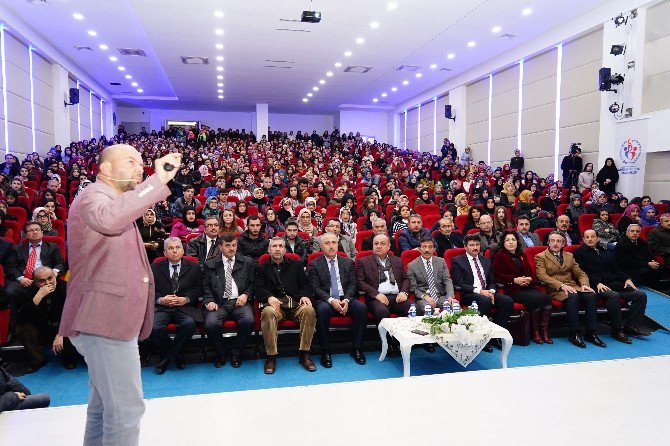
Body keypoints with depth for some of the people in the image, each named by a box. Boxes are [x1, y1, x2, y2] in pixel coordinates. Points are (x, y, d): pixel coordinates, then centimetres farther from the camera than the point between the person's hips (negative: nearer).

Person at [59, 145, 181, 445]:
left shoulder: (116, 200, 21)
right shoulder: (93, 195, -11)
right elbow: (108, 218, -37)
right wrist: (158, 179, -34)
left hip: (110, 318, 11)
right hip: (105, 319, -11)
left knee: (105, 403, 20)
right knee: (126, 407, -9)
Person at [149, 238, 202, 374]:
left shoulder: (194, 267, 15)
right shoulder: (155, 268, 15)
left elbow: (198, 288, 7)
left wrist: (186, 299, -10)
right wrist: (160, 299, -12)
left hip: (185, 307, 0)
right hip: (161, 307, 1)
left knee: (189, 324, -32)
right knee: (153, 327, -29)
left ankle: (167, 357, -9)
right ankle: (176, 355, -2)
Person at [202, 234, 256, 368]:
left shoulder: (247, 262, 13)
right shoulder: (210, 264, 12)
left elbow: (253, 284, 13)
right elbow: (206, 287, 10)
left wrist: (246, 295, -6)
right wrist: (209, 301, -8)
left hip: (239, 302, 0)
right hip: (219, 303, 0)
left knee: (248, 320, -31)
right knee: (211, 323, -30)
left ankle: (236, 353, -2)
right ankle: (220, 353, 2)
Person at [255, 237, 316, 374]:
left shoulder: (296, 265, 24)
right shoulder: (261, 268, 19)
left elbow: (306, 284, 16)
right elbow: (258, 288, 5)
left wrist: (305, 295, -7)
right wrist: (269, 297, -17)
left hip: (295, 303, 1)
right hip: (275, 303, -1)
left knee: (309, 310, -31)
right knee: (268, 313, -36)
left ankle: (304, 354, -22)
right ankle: (271, 356, -26)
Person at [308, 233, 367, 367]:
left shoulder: (348, 262, 15)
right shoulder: (314, 264, 6)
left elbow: (352, 284, 7)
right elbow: (315, 288, -3)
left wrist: (347, 300, -13)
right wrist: (331, 300, -19)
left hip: (346, 299, 3)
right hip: (326, 300, -2)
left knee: (362, 308, -26)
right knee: (322, 310, -36)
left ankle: (356, 348, -11)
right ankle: (325, 352, -21)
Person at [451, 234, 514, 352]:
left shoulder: (486, 261, 20)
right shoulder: (457, 261, 0)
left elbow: (492, 282, 17)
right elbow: (459, 284, -9)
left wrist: (491, 291, -7)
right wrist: (479, 291, -18)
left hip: (487, 292, 6)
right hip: (468, 295, -6)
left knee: (508, 301, -20)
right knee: (485, 300, -36)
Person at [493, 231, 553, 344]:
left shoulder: (522, 255, 25)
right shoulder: (499, 256, 5)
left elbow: (531, 272, 23)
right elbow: (497, 276, -6)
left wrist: (529, 279, -1)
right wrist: (514, 280, -15)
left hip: (527, 287, 6)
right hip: (513, 290, -6)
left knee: (547, 297, -22)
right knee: (537, 298, -28)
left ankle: (544, 330, -18)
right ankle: (534, 331, -14)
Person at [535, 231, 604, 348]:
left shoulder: (569, 256, 23)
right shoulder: (541, 257, 5)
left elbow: (580, 273, 18)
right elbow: (542, 276, -10)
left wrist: (584, 284, -5)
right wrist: (561, 285, -21)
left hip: (572, 286, 5)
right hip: (555, 290, -5)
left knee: (591, 295, -25)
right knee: (572, 297, -35)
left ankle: (591, 333, -19)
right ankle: (574, 334, -28)